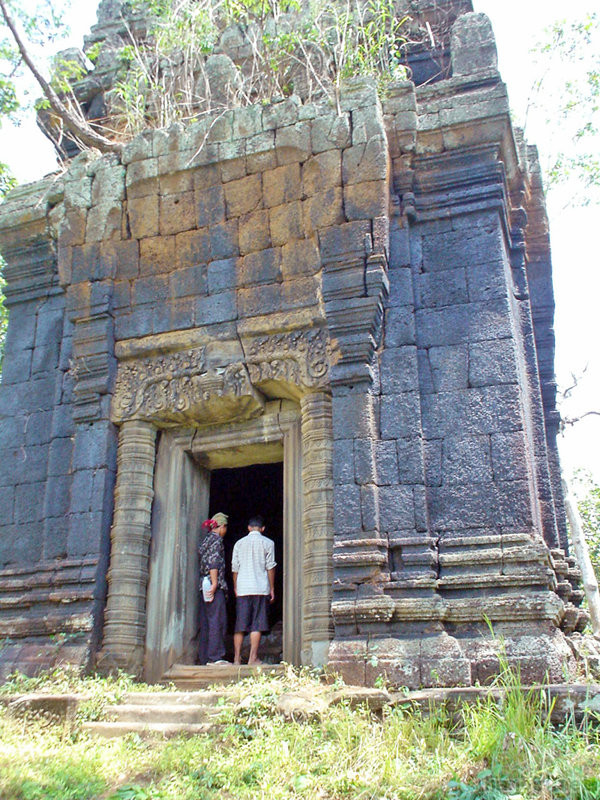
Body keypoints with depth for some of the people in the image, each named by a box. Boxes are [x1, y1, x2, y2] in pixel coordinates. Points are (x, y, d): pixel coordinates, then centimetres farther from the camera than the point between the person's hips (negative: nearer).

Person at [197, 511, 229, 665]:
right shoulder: (216, 538, -4)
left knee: (206, 622, 8)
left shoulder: (205, 538, 20)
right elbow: (213, 562, -15)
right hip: (215, 585, -9)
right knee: (217, 620, -10)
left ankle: (204, 657, 9)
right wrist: (215, 583, -19)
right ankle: (215, 656, -12)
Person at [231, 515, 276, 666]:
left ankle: (237, 657, 5)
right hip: (260, 588, -2)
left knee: (240, 623, 6)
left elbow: (235, 568, 11)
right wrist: (272, 588, 7)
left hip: (242, 589, 3)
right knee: (257, 624, -1)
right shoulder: (268, 543, 3)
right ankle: (253, 658, -4)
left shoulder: (239, 543, 11)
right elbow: (270, 567, 1)